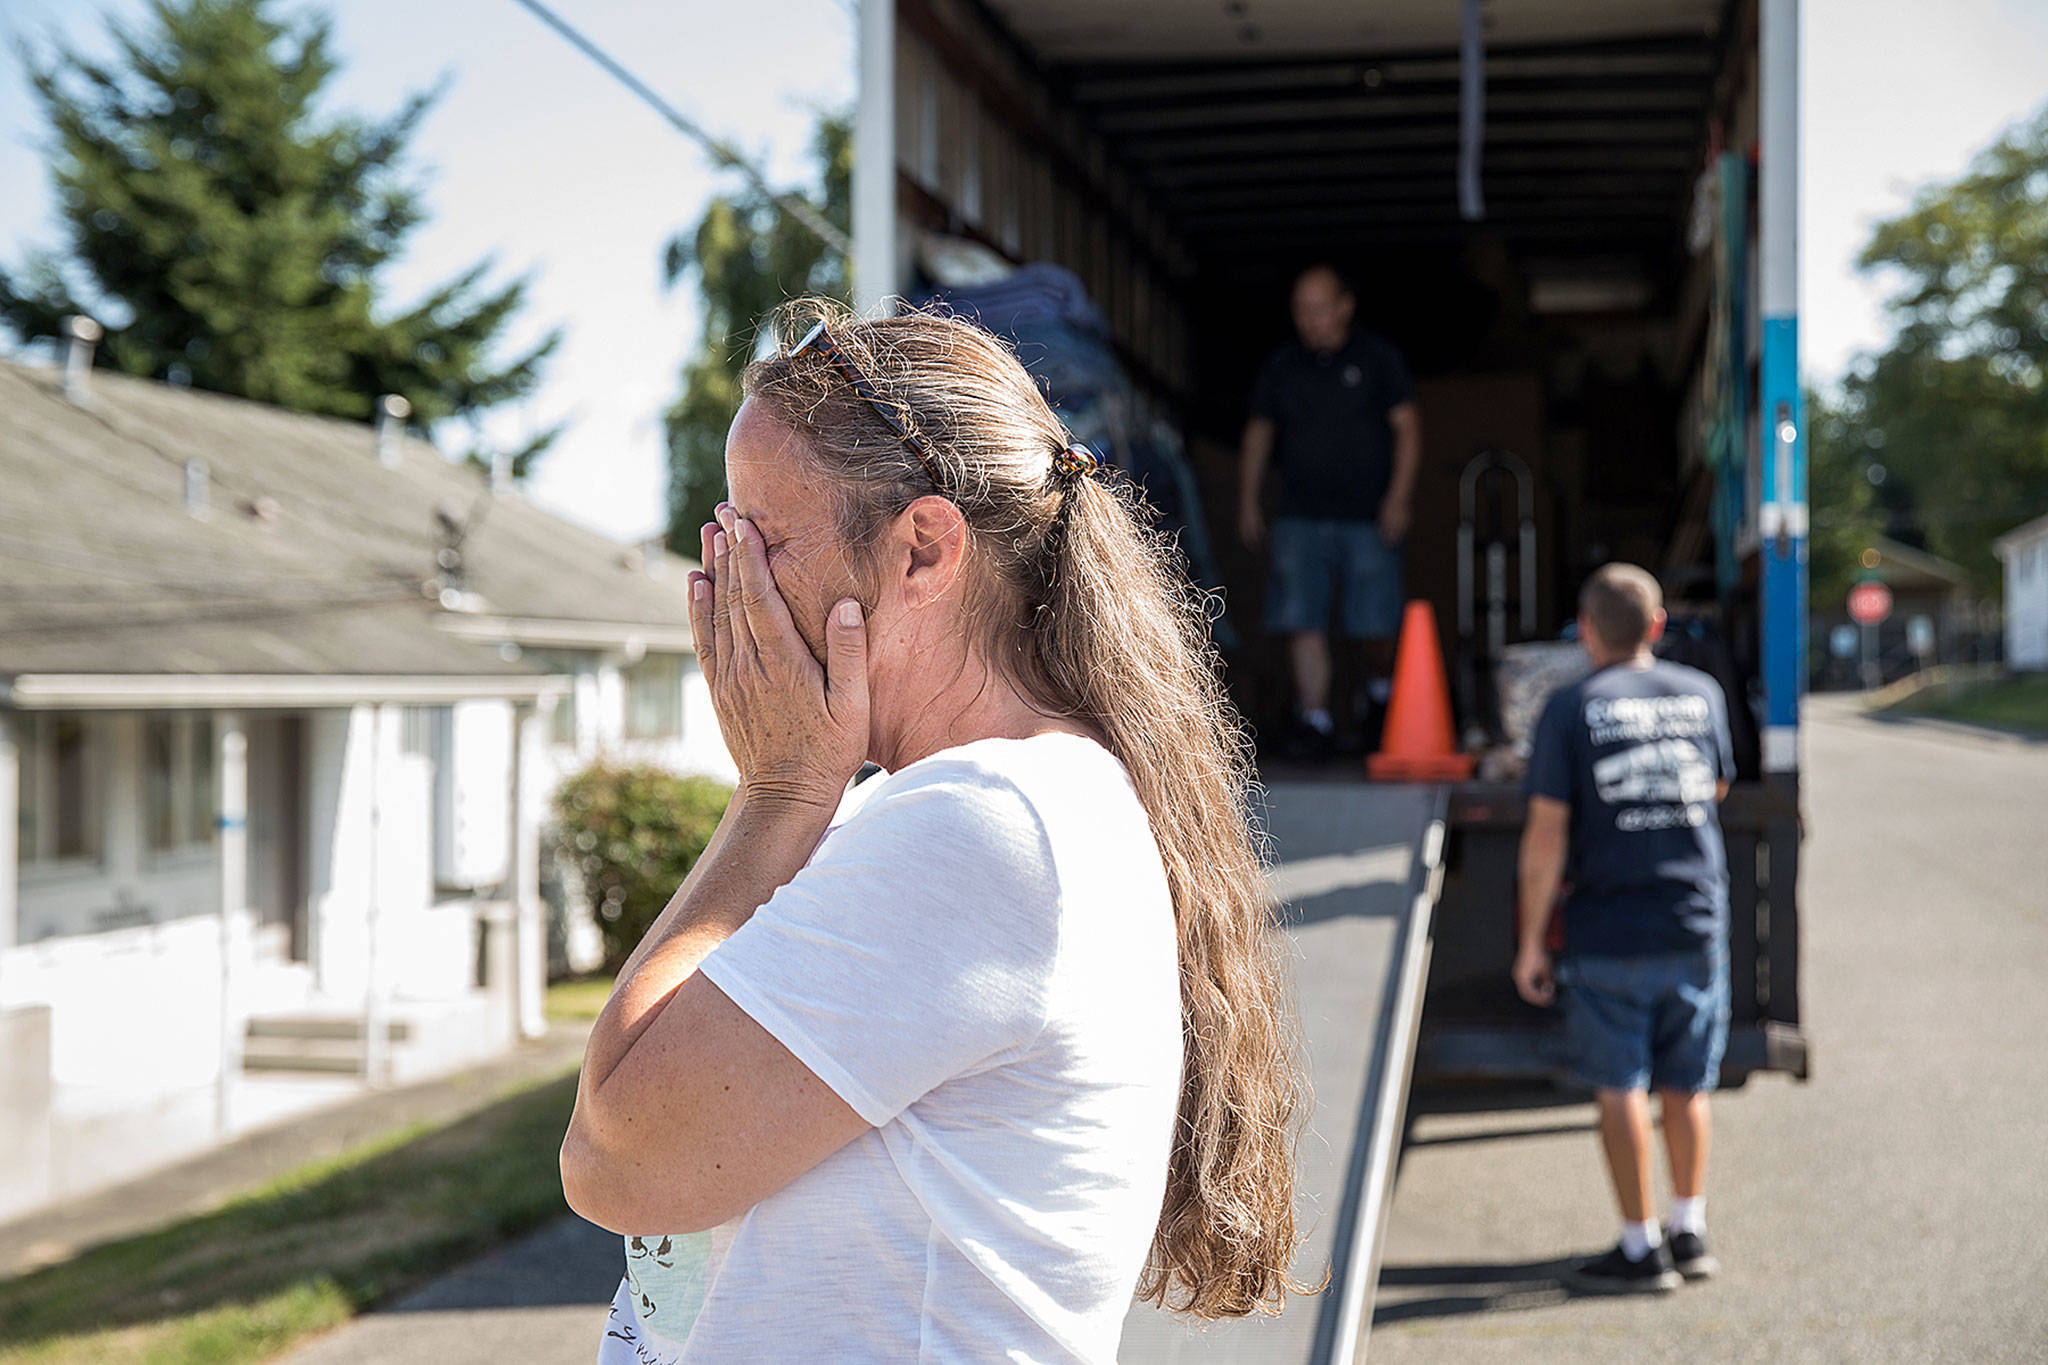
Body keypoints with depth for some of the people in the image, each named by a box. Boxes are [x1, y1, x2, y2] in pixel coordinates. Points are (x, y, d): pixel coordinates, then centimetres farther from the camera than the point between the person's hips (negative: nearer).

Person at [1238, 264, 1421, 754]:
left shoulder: (1377, 357, 2)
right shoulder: (1281, 365, 10)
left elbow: (1406, 427, 1)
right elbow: (1258, 434, 17)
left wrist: (1398, 498, -8)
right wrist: (1247, 502, 12)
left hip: (1369, 517, -2)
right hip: (1301, 518, 2)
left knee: (1375, 624, 0)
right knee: (1302, 620, -9)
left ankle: (1379, 686, 29)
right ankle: (1314, 715, -7)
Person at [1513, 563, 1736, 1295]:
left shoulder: (1572, 708, -7)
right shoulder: (1702, 693, 4)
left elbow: (1547, 835, -11)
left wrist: (1531, 940, -5)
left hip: (1608, 933, -4)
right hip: (1697, 926, 4)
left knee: (1620, 1089, 4)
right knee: (1685, 1085, 15)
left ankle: (1641, 1246, 8)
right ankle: (1690, 1229, 24)